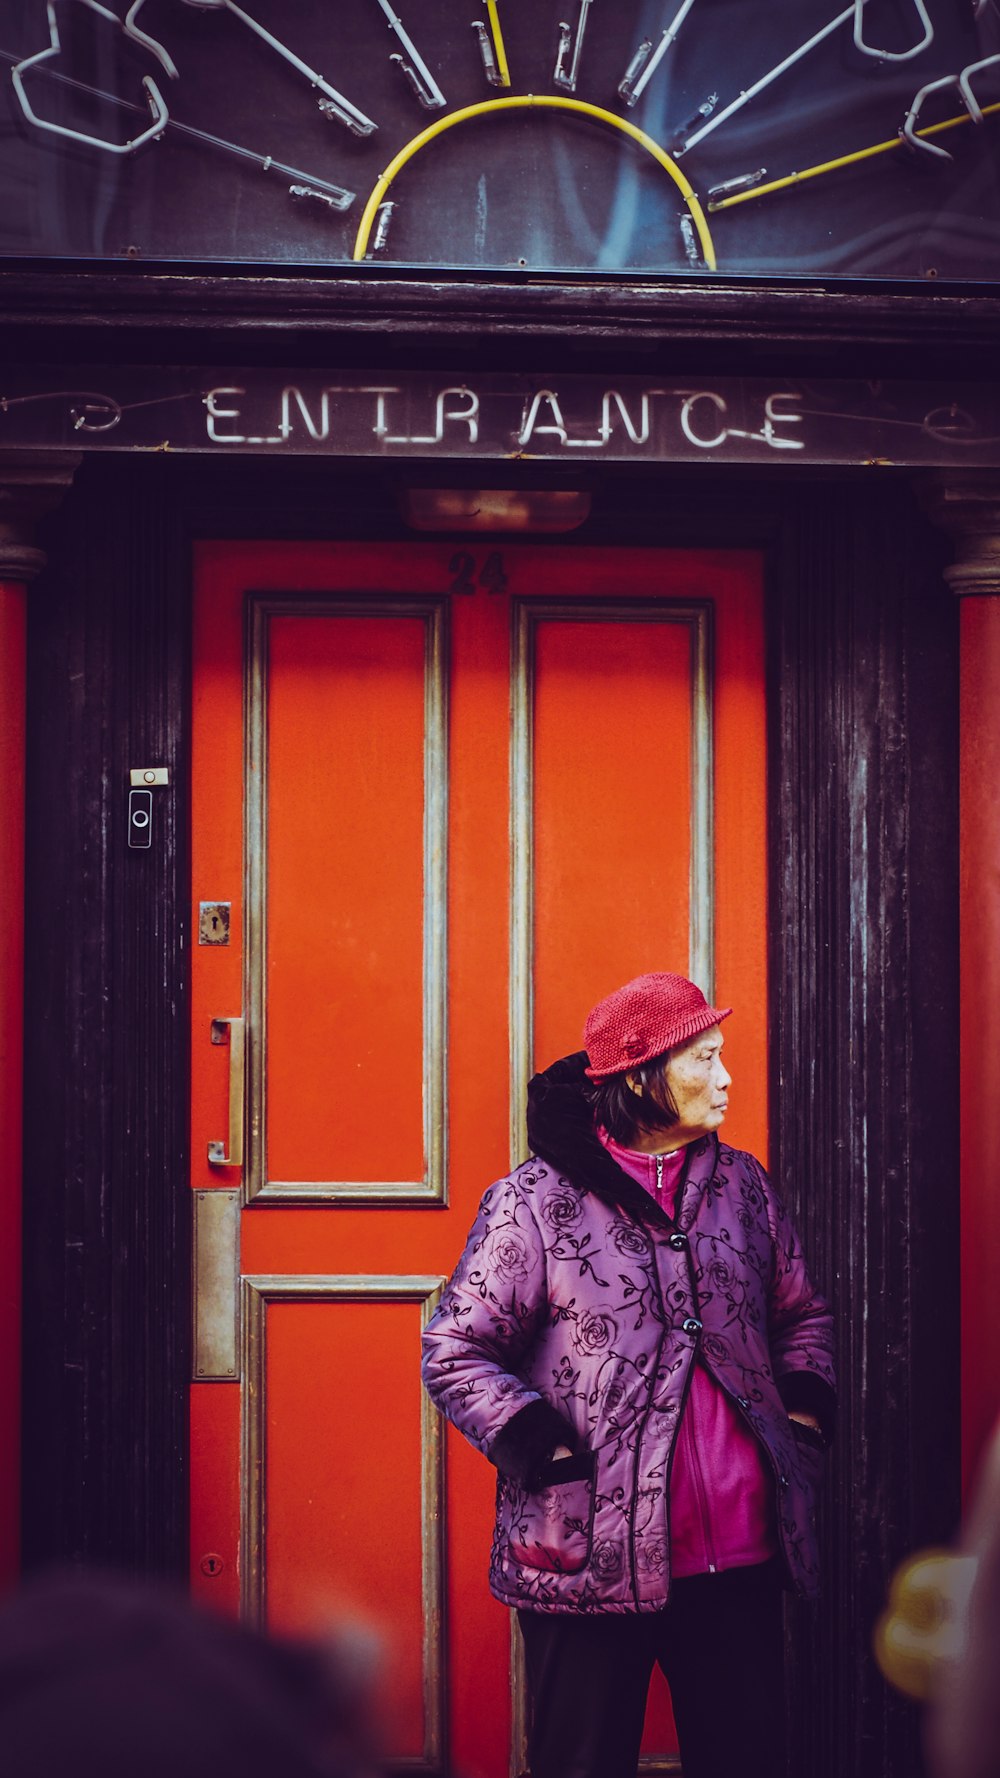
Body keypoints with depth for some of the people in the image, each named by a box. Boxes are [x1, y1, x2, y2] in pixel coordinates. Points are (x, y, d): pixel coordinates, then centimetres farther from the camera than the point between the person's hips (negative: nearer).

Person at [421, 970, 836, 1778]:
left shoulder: (742, 1186, 10)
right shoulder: (535, 1203, -6)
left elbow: (802, 1311, 23)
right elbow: (456, 1353, -6)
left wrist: (805, 1411, 7)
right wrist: (547, 1453, -14)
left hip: (740, 1558, 5)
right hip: (593, 1558, -5)